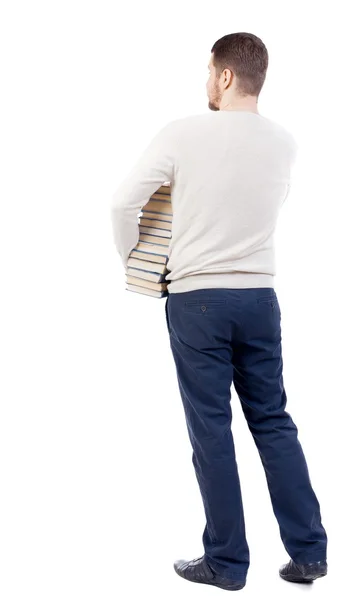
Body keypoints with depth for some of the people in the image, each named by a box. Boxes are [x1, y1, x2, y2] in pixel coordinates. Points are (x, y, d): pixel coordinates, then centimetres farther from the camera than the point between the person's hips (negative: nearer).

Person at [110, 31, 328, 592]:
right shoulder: (284, 142, 2)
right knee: (274, 422, 13)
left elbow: (124, 202, -8)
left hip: (197, 298, -4)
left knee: (211, 429, 4)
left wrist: (131, 257, 9)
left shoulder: (184, 134, -11)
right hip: (260, 297, 4)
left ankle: (227, 562, 13)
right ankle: (308, 550, 17)